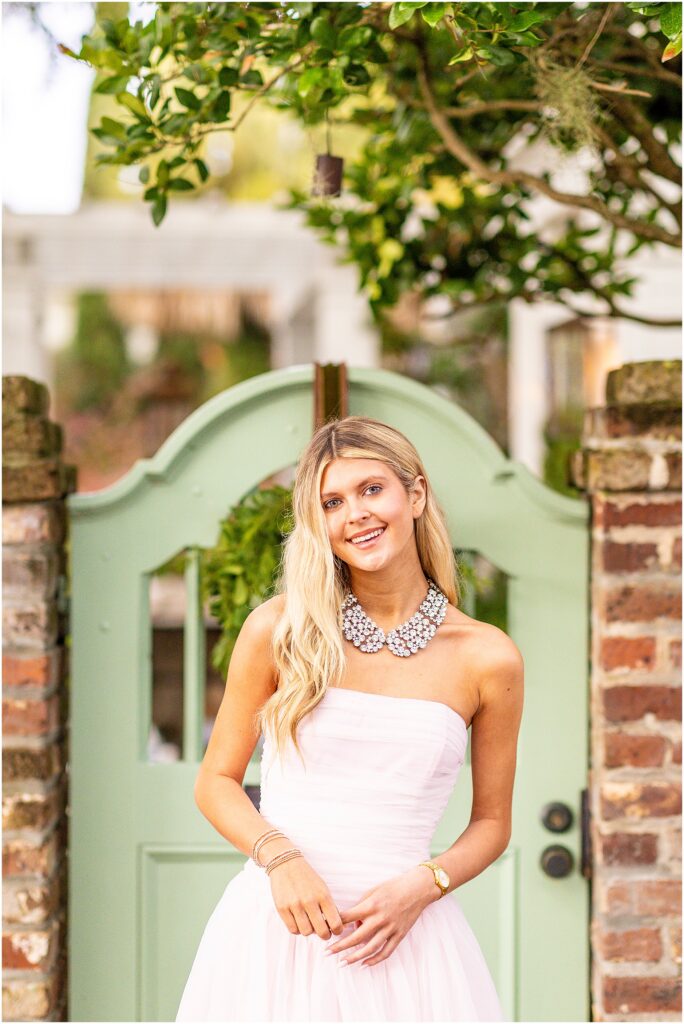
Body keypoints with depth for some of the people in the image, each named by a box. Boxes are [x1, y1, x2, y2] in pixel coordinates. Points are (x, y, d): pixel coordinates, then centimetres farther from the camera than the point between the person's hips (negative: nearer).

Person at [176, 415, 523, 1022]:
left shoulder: (488, 658, 0)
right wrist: (281, 857, -11)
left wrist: (421, 887, -8)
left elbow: (492, 823, 9)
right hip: (277, 926, 0)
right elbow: (216, 781, 5)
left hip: (404, 937, 0)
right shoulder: (279, 629, -1)